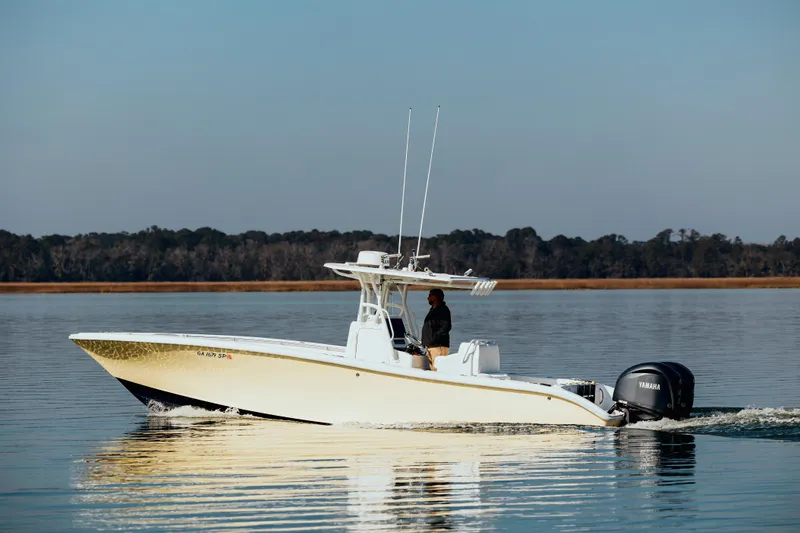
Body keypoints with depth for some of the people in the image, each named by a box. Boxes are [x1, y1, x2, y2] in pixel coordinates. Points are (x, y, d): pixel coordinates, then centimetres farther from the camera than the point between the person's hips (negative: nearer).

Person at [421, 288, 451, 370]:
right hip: (430, 346, 10)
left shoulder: (443, 310, -10)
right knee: (433, 369, 10)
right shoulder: (433, 309, 21)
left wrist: (434, 338, -22)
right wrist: (425, 342, 17)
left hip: (438, 346, -10)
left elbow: (446, 327, -20)